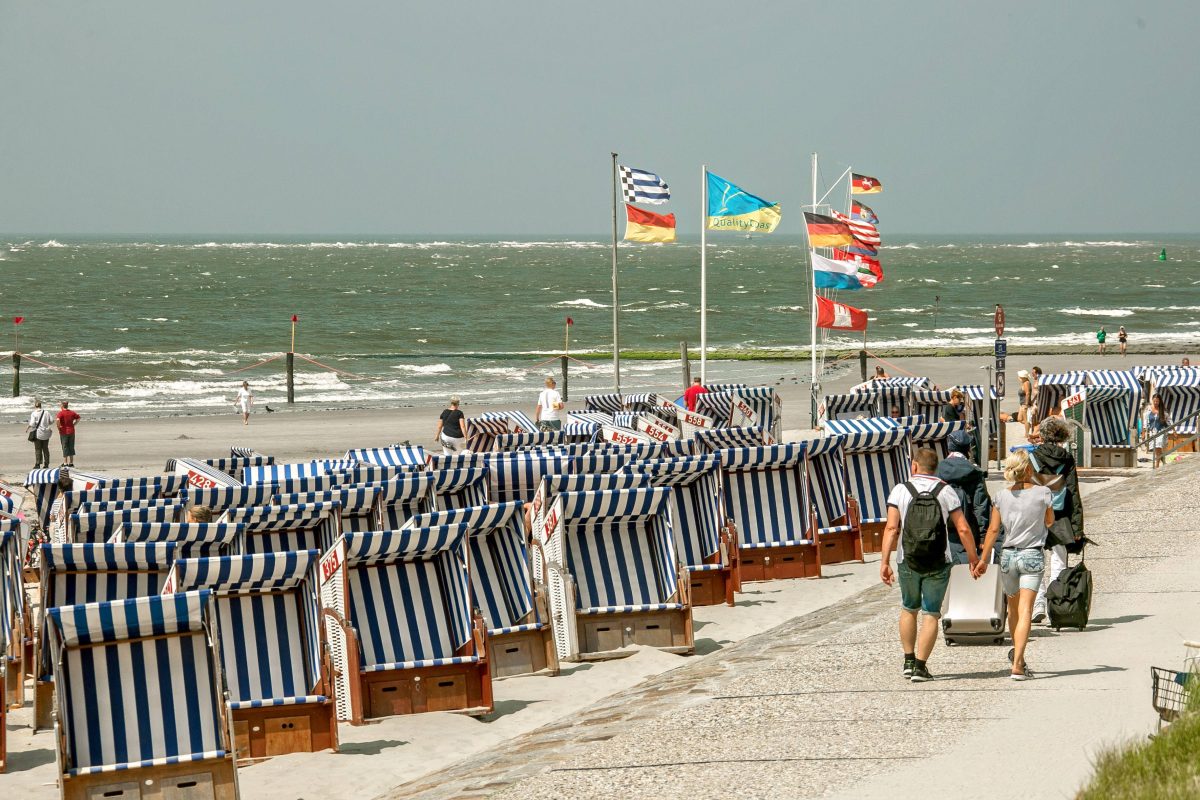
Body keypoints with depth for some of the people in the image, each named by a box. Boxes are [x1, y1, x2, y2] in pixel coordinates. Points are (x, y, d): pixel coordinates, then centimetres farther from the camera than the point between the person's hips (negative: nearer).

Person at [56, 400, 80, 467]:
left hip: (64, 432, -4)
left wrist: (58, 427, -13)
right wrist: (73, 425, 11)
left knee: (65, 447, 1)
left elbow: (58, 420, -28)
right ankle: (71, 463, 15)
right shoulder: (72, 413, 5)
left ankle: (65, 463, 1)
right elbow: (78, 418, 14)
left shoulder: (61, 413, -11)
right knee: (71, 448, 11)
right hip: (71, 431, 4)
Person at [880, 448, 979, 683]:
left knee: (909, 609, 20)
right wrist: (973, 558, 7)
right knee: (931, 614, 4)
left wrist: (885, 562, -8)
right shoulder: (946, 492, -1)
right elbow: (963, 529, -3)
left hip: (908, 562, 1)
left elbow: (891, 528, -9)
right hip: (938, 563, -1)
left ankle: (909, 661, 22)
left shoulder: (900, 490, -2)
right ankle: (920, 667, -1)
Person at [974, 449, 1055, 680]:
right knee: (1025, 611, -9)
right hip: (1033, 555, -3)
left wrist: (983, 559, 8)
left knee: (1014, 608, 22)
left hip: (1008, 555, 3)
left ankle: (1017, 654, 36)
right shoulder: (1043, 493, -7)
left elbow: (993, 529, 1)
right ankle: (1017, 664, -18)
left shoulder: (1002, 495, 0)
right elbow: (1050, 522, 9)